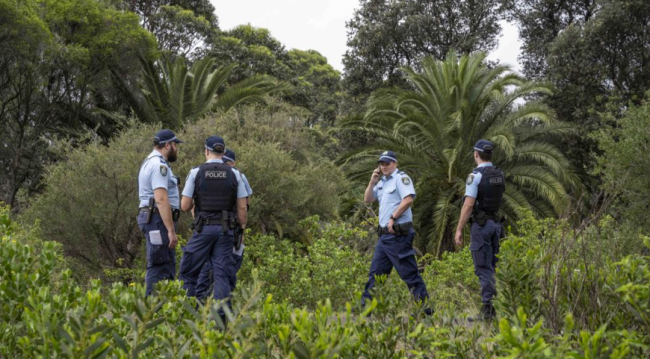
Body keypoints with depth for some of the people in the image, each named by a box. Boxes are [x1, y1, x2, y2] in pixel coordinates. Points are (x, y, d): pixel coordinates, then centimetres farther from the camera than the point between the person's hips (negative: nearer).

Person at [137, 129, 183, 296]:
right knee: (159, 267, -11)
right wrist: (171, 230, -23)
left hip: (153, 219, 11)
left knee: (167, 268, 13)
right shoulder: (159, 165, -13)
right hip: (159, 220, -11)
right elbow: (161, 199, -22)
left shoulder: (151, 162, 21)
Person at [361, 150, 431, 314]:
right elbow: (367, 200, 19)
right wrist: (372, 182, 6)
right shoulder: (382, 182, 18)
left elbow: (408, 199, -21)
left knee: (409, 273, -7)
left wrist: (393, 218, -19)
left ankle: (425, 307, -3)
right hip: (384, 235, 9)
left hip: (398, 234, -9)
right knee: (375, 272, 11)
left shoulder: (401, 178, -8)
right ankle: (365, 305, 17)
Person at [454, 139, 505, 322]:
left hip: (481, 224, -7)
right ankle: (494, 305, 16)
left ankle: (487, 309, -7)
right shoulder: (499, 174, 9)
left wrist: (459, 229, -14)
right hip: (496, 223, 7)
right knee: (491, 267, 14)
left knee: (483, 268, -6)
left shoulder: (475, 175, -14)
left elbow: (468, 205, -18)